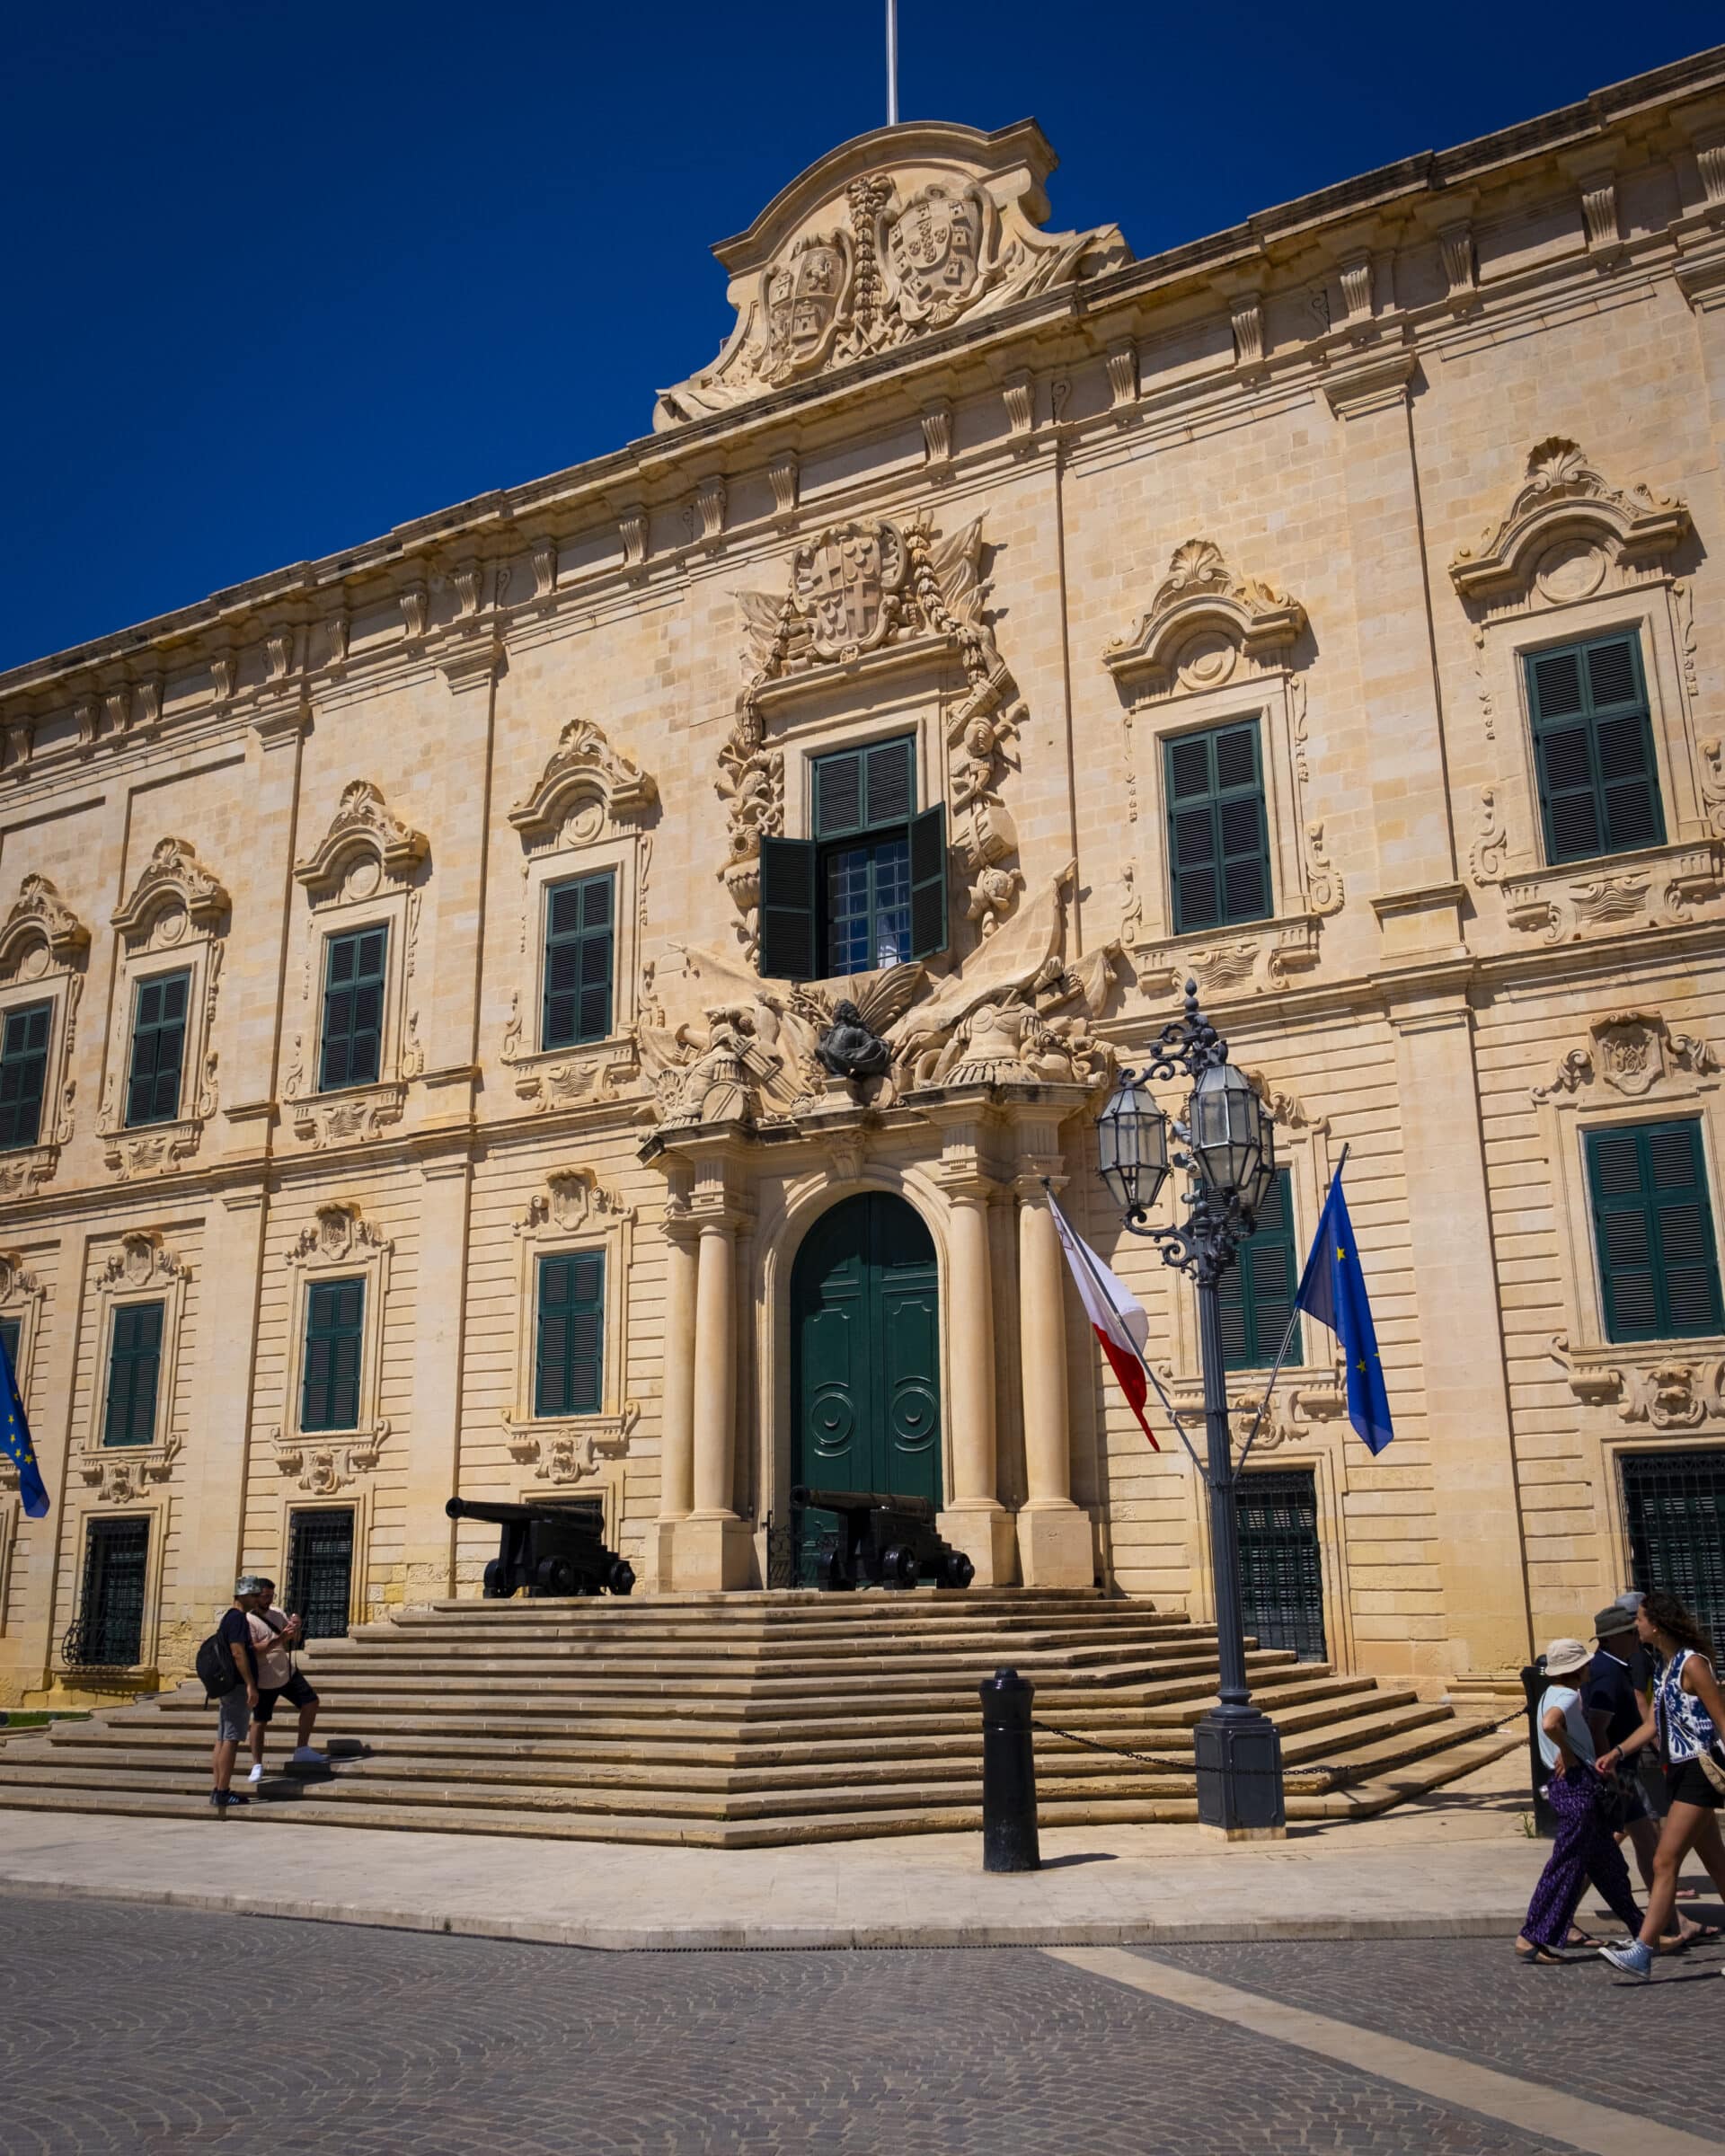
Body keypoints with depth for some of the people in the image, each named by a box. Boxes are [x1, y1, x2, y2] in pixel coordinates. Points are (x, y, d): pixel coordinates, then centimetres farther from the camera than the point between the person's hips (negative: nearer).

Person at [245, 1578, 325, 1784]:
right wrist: (280, 1639, -34)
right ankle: (257, 1765, 17)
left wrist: (295, 1629, -14)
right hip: (264, 1680, -6)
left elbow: (293, 1642, 9)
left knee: (311, 1703, 5)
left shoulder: (276, 1613, 5)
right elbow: (253, 1651, -26)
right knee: (260, 1722, 3)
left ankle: (302, 1749, 16)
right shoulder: (247, 1620, -16)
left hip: (288, 1673, 6)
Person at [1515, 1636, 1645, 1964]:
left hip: (1579, 1787, 10)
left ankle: (1640, 1927, 35)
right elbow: (1550, 1724, -37)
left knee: (1607, 1861, 21)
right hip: (1578, 1786, -10)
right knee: (1566, 1866, -6)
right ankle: (1532, 1939, -4)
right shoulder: (1568, 1696, -17)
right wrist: (1567, 1751, -21)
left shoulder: (1551, 1694, 11)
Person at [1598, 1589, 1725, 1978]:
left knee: (1664, 1862, -11)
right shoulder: (1667, 1667, 13)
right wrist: (1617, 1753, -1)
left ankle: (1642, 1953, -12)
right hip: (1679, 1772, 9)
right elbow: (1652, 1724, 12)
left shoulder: (1693, 1663, -14)